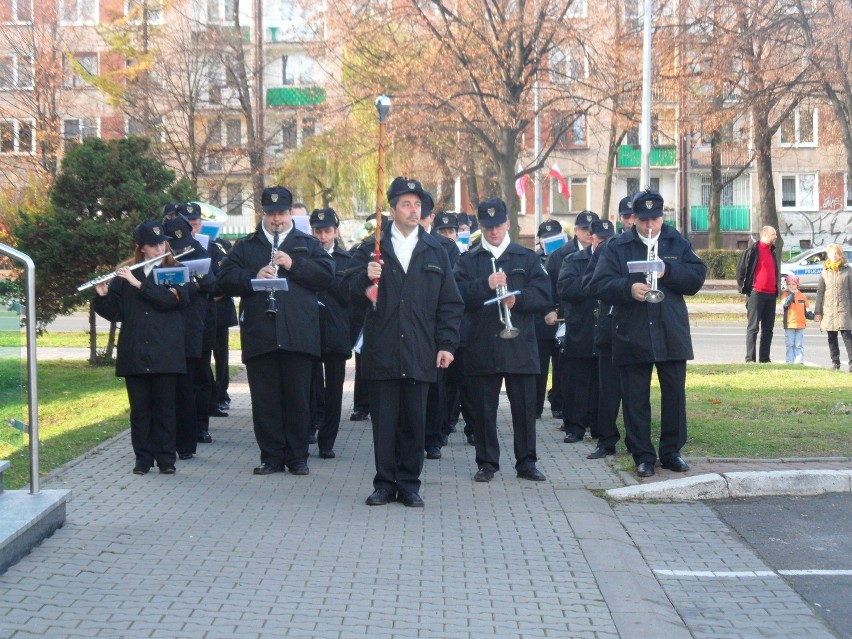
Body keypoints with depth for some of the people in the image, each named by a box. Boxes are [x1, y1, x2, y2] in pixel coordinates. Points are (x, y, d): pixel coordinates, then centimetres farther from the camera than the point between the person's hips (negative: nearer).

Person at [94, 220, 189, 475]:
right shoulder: (124, 274, 9)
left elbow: (173, 299, -13)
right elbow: (114, 312, 6)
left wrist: (139, 284, -19)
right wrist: (103, 295, -14)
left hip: (165, 352, -1)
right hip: (134, 353, 1)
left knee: (164, 406, 2)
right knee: (139, 408, 5)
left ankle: (166, 458, 9)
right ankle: (143, 458, 13)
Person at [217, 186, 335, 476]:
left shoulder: (308, 244, 14)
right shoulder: (245, 246, 15)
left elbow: (327, 275, 0)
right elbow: (225, 279, 4)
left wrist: (294, 264, -10)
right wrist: (253, 276, -12)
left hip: (298, 336, -1)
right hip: (259, 336, 1)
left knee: (298, 398, 2)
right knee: (264, 400, 2)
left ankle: (298, 457, 11)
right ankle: (271, 457, 11)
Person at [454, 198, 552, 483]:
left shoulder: (527, 258, 9)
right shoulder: (468, 261, 9)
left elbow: (544, 298, -1)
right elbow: (458, 296, -5)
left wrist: (517, 298, -17)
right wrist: (485, 285, -19)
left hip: (520, 345, 0)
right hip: (481, 346, 0)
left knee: (524, 406, 2)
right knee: (484, 408, 4)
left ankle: (526, 462, 12)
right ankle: (487, 462, 13)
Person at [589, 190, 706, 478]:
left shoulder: (678, 243, 8)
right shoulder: (617, 247, 3)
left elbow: (697, 277, -2)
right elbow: (599, 285, -6)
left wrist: (668, 270, -16)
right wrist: (628, 288, -22)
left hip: (672, 333, 1)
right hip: (631, 335, -1)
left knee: (675, 395, 7)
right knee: (635, 398, 2)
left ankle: (671, 452, 19)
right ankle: (643, 456, 11)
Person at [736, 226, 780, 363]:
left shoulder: (773, 253, 18)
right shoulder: (752, 251, -4)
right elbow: (740, 269, -4)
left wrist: (777, 288, 18)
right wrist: (745, 288, -4)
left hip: (771, 294, 7)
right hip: (756, 293, -7)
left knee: (768, 328, 8)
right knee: (753, 327, -5)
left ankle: (764, 358, 13)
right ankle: (750, 359, -4)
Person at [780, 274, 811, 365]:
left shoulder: (802, 296, 10)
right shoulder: (786, 295, 1)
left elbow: (806, 310, 15)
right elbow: (785, 304, -21)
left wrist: (811, 316, -2)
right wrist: (791, 293, -17)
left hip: (800, 324, 2)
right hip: (789, 324, -2)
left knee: (799, 345, 3)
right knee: (790, 345, 2)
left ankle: (799, 361, 3)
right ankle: (790, 362, 5)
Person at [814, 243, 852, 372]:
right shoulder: (825, 271, 9)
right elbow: (820, 292, 9)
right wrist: (817, 311, 3)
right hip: (828, 309, 3)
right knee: (832, 337, 7)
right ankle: (835, 362, 13)